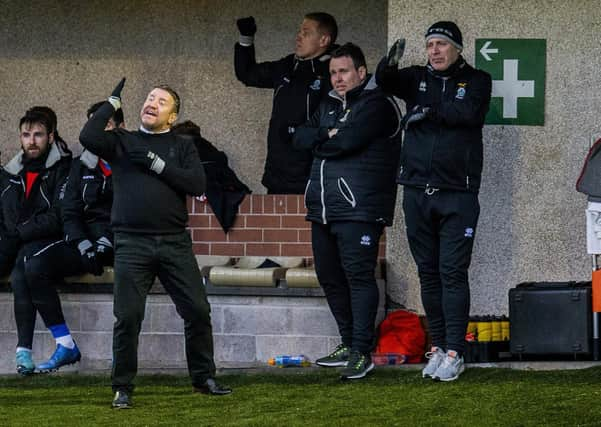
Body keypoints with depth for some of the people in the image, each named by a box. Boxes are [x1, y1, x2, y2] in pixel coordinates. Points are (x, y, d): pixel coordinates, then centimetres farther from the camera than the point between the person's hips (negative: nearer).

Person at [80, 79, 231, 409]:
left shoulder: (182, 147, 14)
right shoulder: (122, 142, 12)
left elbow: (197, 184, -2)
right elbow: (88, 137, -8)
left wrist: (156, 163, -8)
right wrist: (113, 103, 2)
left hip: (175, 242, 1)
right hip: (132, 243, -1)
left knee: (197, 311, -1)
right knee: (127, 317, -6)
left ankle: (204, 378, 14)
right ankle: (123, 388, 3)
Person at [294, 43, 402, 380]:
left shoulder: (377, 104, -5)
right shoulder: (329, 106, 21)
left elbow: (349, 139, -18)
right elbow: (301, 137, 10)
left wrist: (320, 141, 0)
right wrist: (328, 136, -8)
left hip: (359, 209, -9)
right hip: (324, 208, 9)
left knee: (359, 276, -12)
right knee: (330, 277, 12)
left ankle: (362, 352, -12)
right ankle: (349, 344, 23)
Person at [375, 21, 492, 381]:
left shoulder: (476, 81, 4)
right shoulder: (418, 79, 11)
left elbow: (468, 113, -15)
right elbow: (386, 81, -7)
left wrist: (428, 112, -10)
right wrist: (389, 66, -28)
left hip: (458, 194, -3)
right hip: (417, 192, 4)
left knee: (453, 273, -6)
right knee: (428, 273, 7)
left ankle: (455, 352, -4)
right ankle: (438, 346, 13)